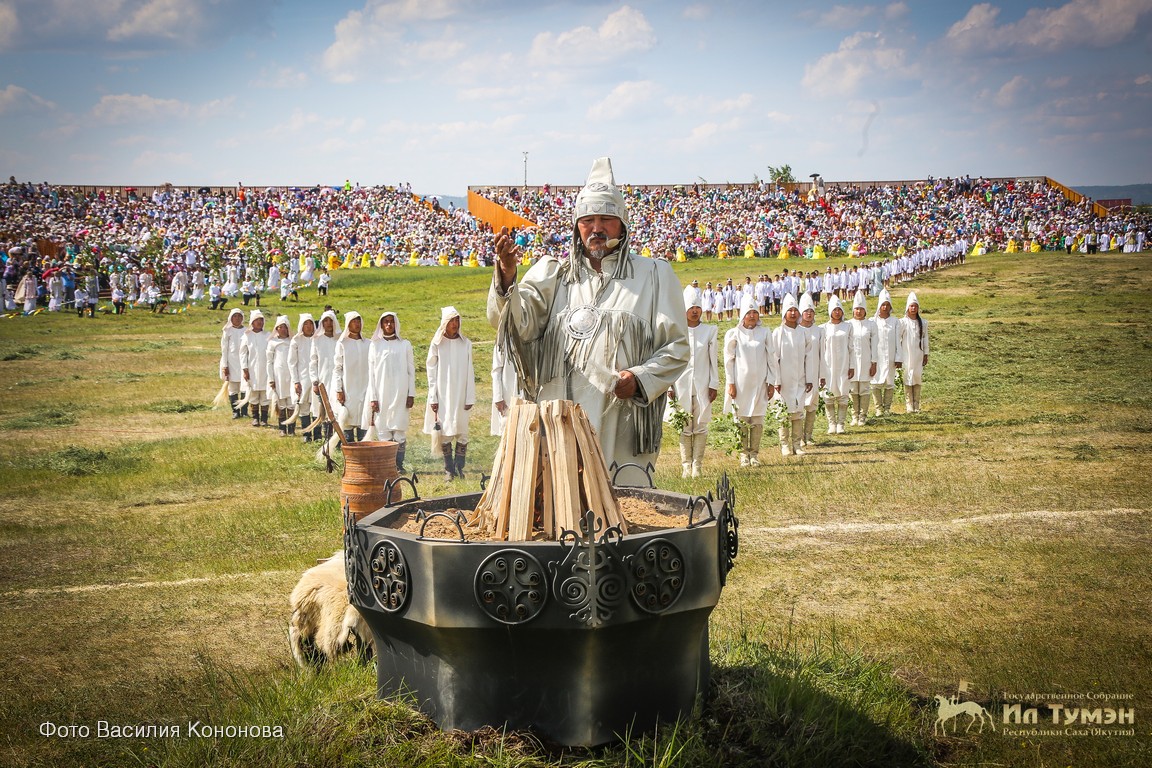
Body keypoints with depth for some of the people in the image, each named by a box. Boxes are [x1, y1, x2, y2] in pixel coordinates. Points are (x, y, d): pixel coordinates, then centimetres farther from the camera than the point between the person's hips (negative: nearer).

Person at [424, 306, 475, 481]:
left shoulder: (466, 343, 5)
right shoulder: (437, 344, 3)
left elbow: (469, 372, 4)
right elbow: (431, 372, 3)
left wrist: (470, 397, -1)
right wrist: (433, 398, -3)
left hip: (461, 396, 1)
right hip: (442, 396, -1)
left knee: (462, 432, -3)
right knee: (444, 433, 1)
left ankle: (459, 467, 6)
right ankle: (449, 469, 7)